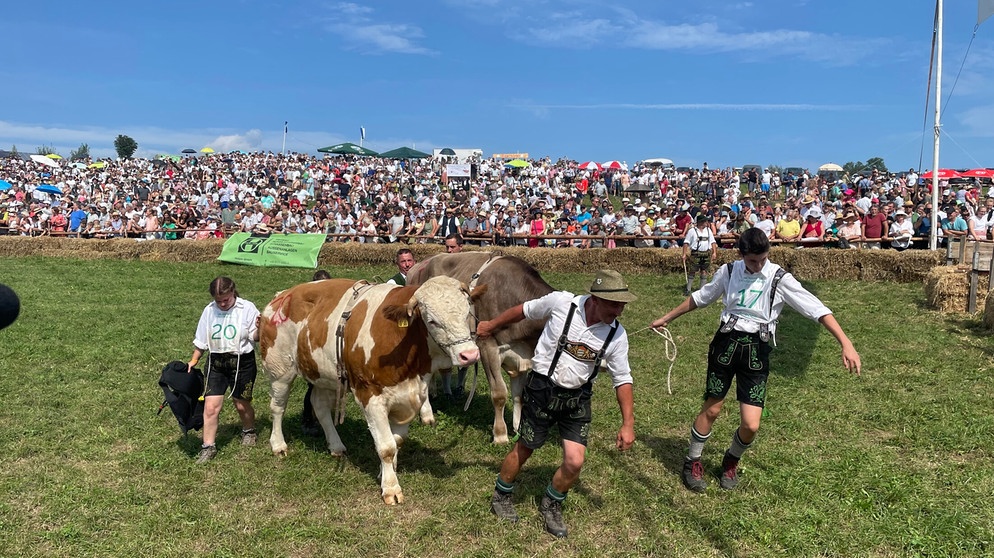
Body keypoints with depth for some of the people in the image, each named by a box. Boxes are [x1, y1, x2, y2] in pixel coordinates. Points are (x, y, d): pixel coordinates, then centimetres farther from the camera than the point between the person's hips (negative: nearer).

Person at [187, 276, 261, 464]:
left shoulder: (247, 308, -10)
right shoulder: (209, 311, 1)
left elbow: (255, 338, -7)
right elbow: (201, 341, 12)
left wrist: (259, 329, -28)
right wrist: (193, 361, 9)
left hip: (242, 362, -2)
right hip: (216, 364, 3)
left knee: (242, 404, 11)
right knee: (210, 406, -4)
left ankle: (249, 431, 41)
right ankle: (208, 447, 8)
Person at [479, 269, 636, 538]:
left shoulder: (617, 335, -10)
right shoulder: (561, 302, -18)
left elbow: (622, 379, -1)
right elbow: (524, 310, -1)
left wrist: (628, 423, -5)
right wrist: (491, 325, 12)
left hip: (577, 399, 3)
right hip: (541, 390, -2)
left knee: (574, 463, -3)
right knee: (524, 449, 12)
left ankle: (551, 506, 27)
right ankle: (501, 497, 39)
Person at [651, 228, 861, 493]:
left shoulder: (780, 279, -9)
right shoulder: (729, 271, 0)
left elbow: (818, 310, -14)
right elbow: (700, 298, 15)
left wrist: (846, 344, -24)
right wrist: (667, 318, 22)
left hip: (757, 351, -1)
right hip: (726, 343, 1)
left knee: (751, 425, -4)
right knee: (711, 410, 9)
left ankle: (732, 461, 28)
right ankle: (692, 462, 30)